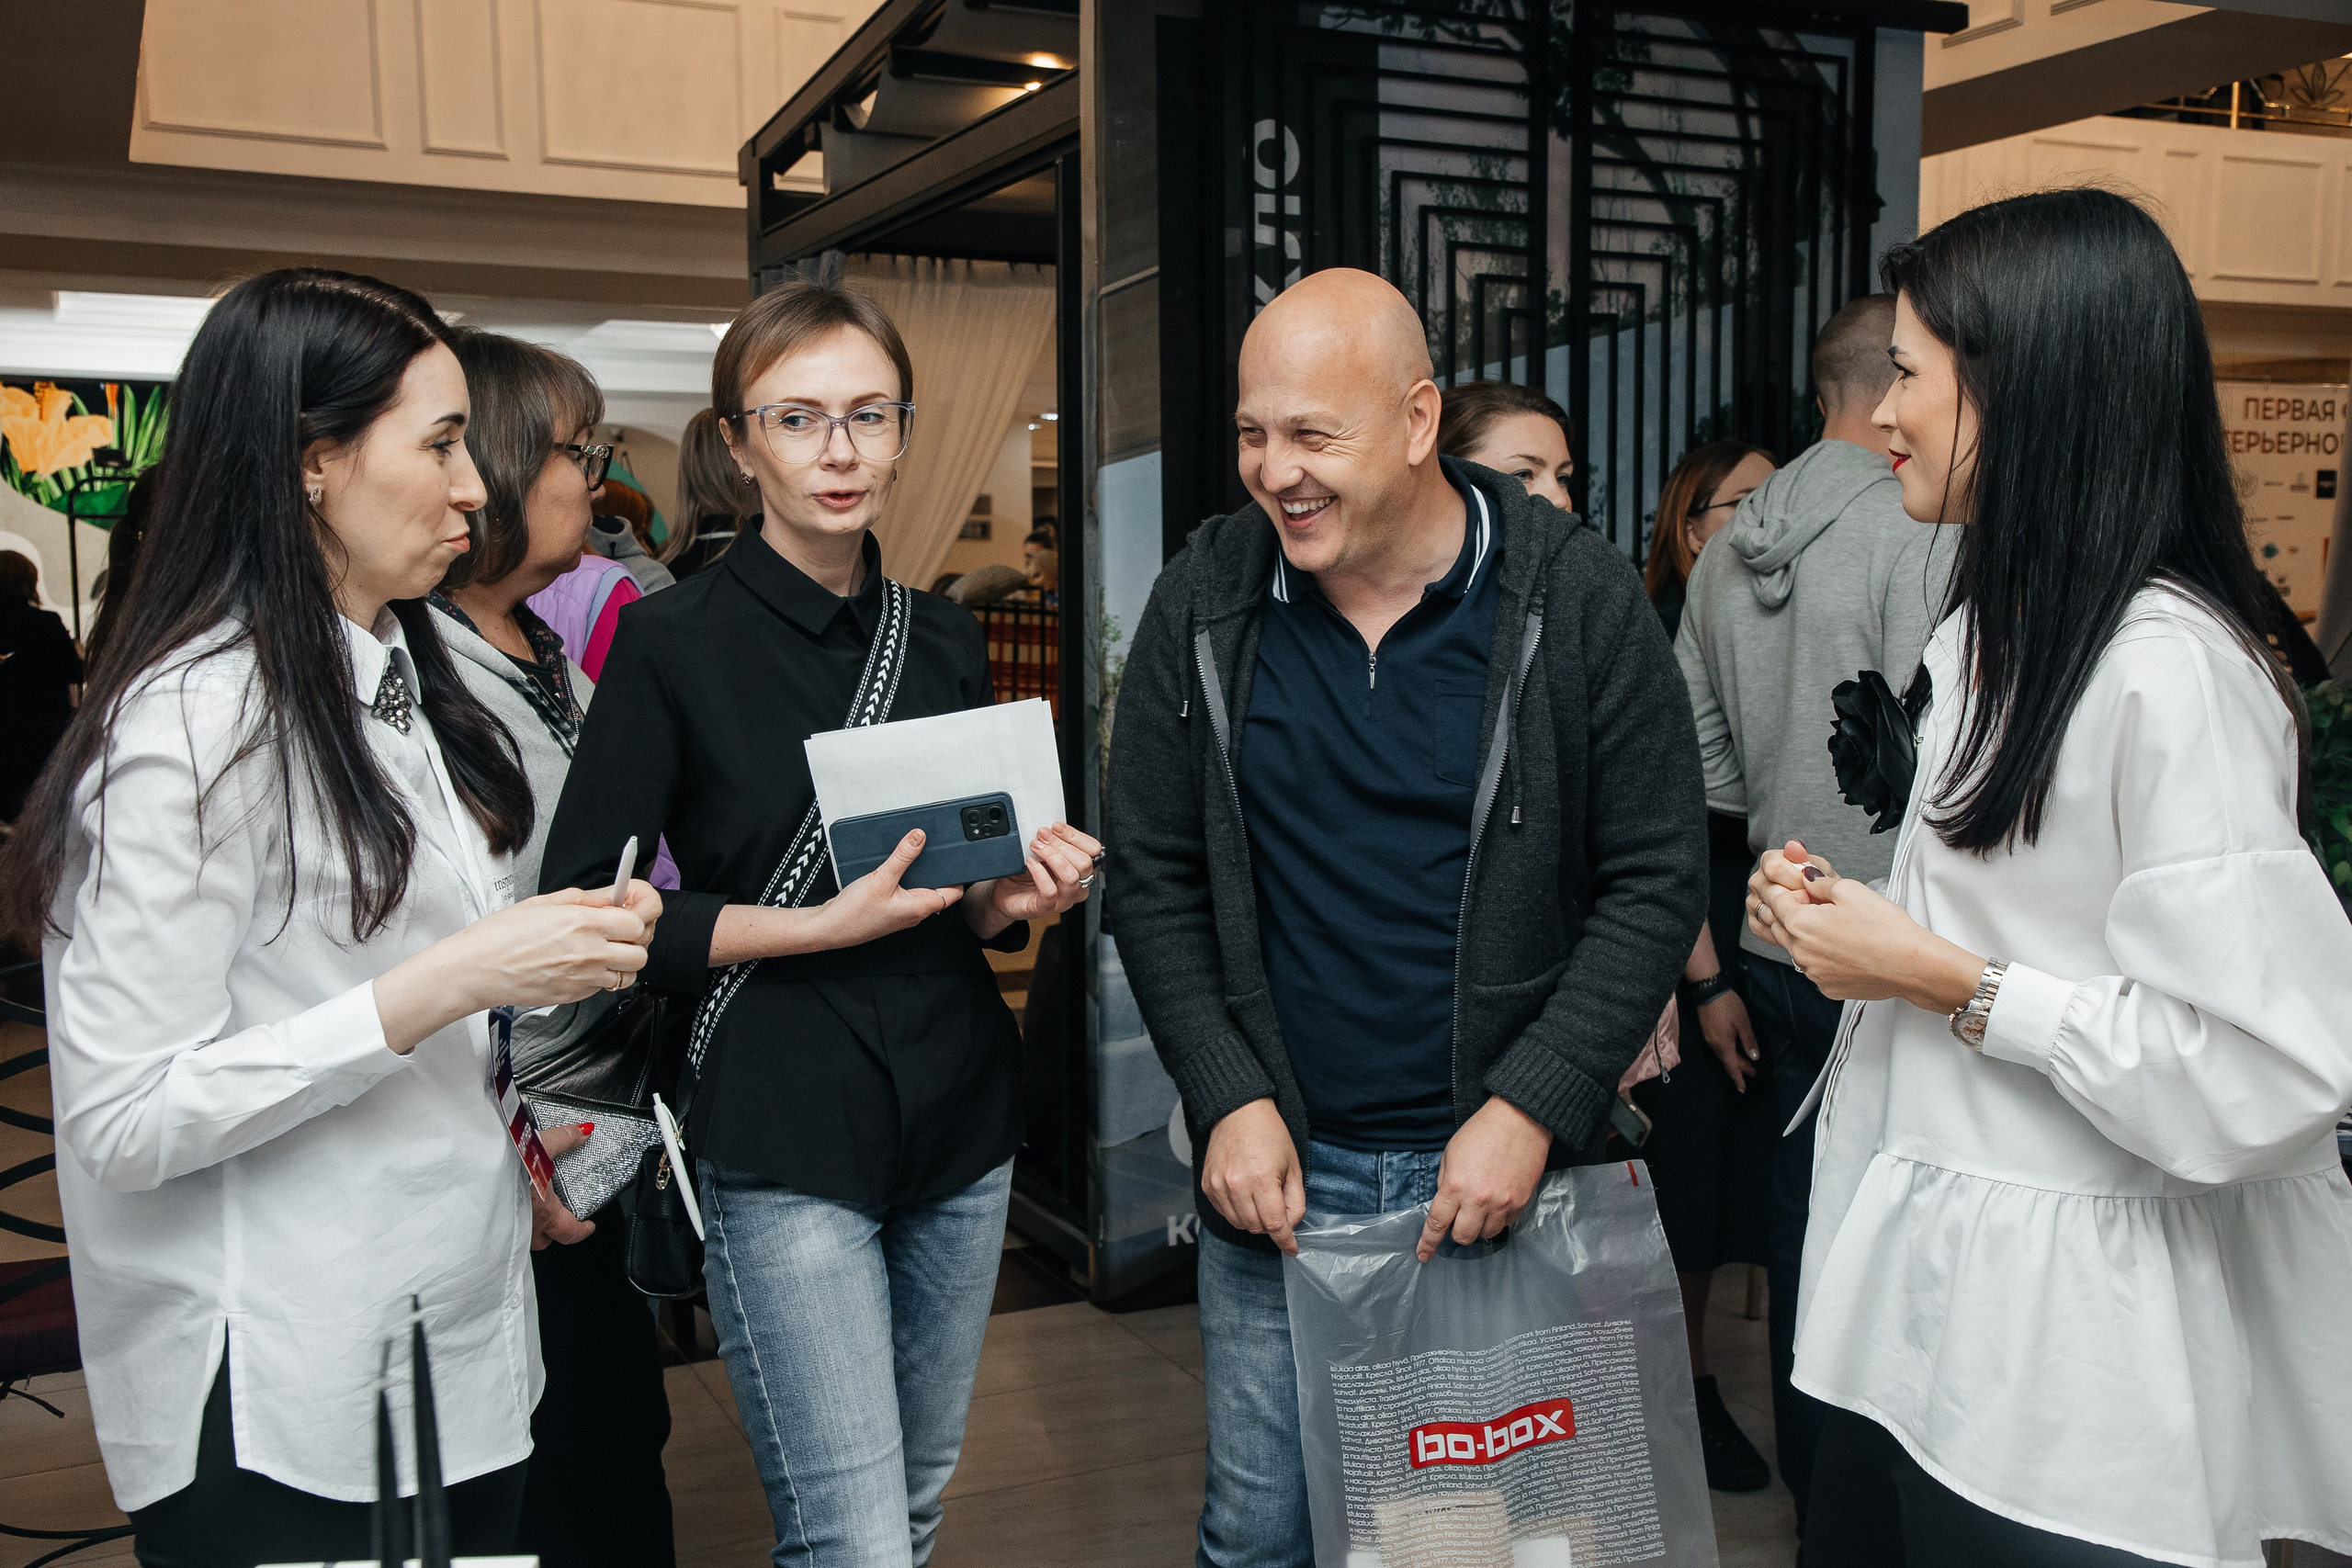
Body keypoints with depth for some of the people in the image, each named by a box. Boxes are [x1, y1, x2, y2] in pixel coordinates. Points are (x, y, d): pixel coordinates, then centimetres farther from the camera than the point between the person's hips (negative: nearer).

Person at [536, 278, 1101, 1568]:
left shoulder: (944, 641, 9)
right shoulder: (676, 642, -7)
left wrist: (1013, 899, -4)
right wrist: (823, 925, -18)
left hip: (958, 1116, 6)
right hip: (784, 1137, -5)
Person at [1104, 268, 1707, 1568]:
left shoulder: (1575, 598, -9)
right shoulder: (1204, 603, -2)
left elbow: (1658, 878, -6)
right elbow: (1153, 875, 2)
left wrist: (1535, 1107, -15)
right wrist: (1228, 1098, -7)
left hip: (1503, 1163, -1)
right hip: (1273, 1166, 2)